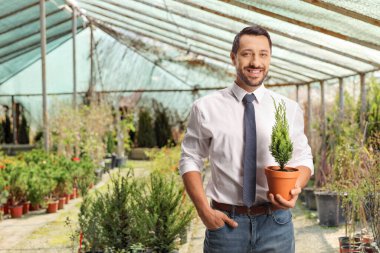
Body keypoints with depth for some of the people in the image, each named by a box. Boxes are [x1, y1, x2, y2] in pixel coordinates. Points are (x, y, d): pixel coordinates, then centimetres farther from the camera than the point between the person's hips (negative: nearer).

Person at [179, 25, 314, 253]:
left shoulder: (290, 109, 3)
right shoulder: (206, 108, -2)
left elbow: (303, 159, 9)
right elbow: (190, 161, 2)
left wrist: (296, 189, -12)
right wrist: (204, 211, -8)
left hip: (275, 221, 1)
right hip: (225, 222, -1)